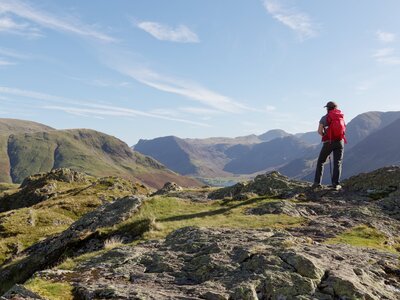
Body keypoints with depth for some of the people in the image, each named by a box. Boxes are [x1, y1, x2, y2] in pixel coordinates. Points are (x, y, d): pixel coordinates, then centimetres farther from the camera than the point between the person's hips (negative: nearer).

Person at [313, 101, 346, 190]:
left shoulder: (325, 118, -2)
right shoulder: (341, 116, 8)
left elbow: (319, 131, -9)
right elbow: (344, 129, 13)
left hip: (328, 142, -2)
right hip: (340, 141, 2)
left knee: (320, 161, 10)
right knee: (337, 163, 5)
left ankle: (317, 182, 6)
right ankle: (336, 183, -4)